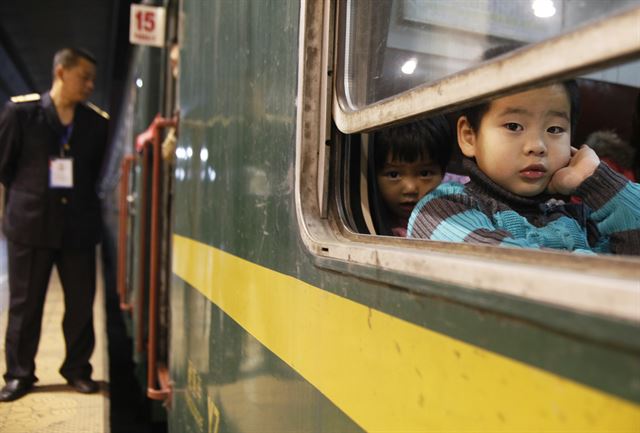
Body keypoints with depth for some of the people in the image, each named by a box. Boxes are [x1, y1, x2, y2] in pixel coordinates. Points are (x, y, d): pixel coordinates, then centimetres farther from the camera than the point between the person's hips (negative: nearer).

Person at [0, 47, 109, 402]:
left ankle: (77, 369, 23)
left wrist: (79, 200, 6)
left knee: (81, 303, 7)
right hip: (30, 224, -2)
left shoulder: (97, 121, 4)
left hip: (79, 226, 2)